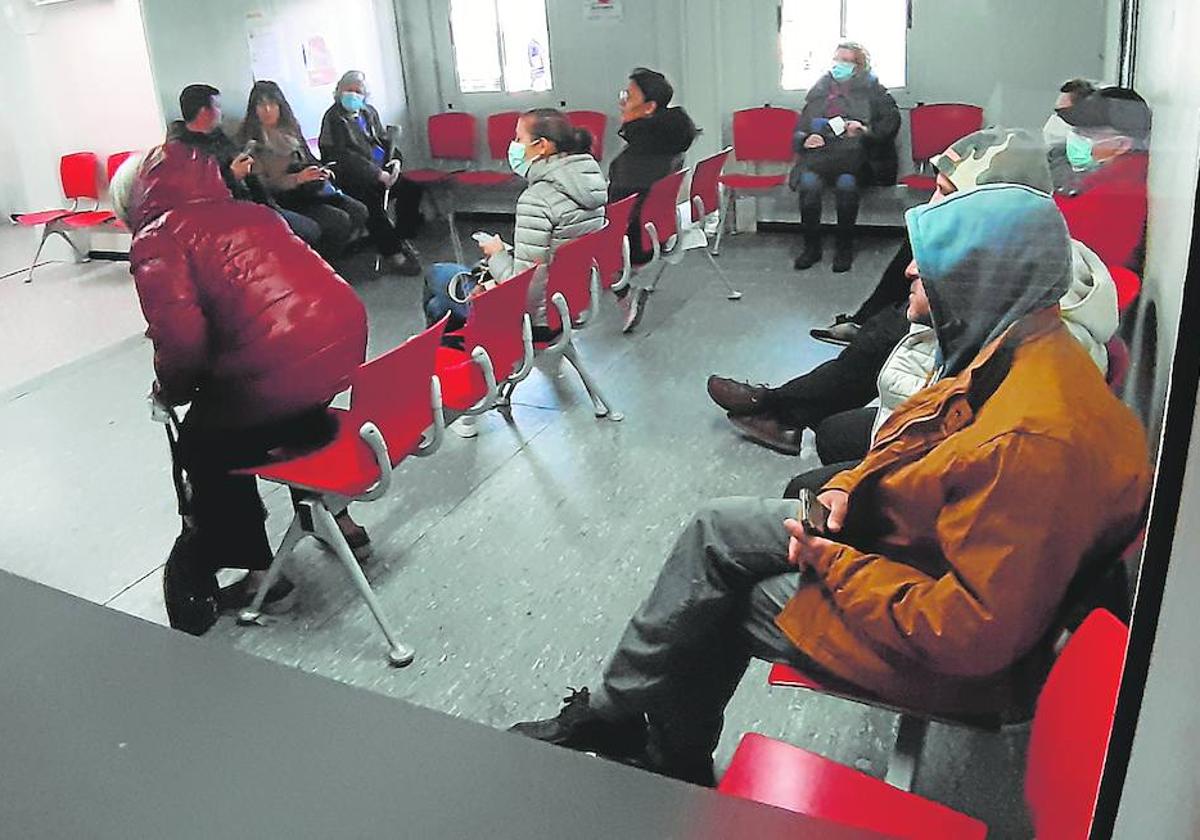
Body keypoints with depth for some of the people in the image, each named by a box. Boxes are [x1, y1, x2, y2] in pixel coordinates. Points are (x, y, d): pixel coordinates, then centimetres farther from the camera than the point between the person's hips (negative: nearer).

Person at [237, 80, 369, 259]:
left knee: (359, 211, -12)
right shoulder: (250, 139, -7)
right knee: (339, 221, -25)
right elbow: (259, 183, -13)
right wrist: (297, 178, -23)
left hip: (312, 189, 7)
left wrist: (321, 171, 1)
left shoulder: (290, 127, 13)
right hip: (284, 198, -7)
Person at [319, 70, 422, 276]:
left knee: (411, 188, -13)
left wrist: (395, 159, 1)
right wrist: (378, 174, -21)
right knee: (371, 201, -33)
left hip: (381, 171, 7)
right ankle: (393, 252, -23)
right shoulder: (333, 118, -6)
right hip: (352, 178, -7)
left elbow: (384, 140, 25)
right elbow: (344, 156, -15)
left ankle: (402, 238, 2)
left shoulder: (369, 112, 16)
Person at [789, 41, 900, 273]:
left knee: (846, 183, -35)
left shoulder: (872, 90, 14)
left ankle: (845, 247, -19)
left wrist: (866, 130, -13)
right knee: (809, 183, -30)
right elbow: (800, 128, 22)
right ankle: (811, 246, -16)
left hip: (854, 153, -2)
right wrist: (806, 139, -1)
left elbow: (891, 120, 3)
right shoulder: (820, 89, 23)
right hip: (820, 153, 3)